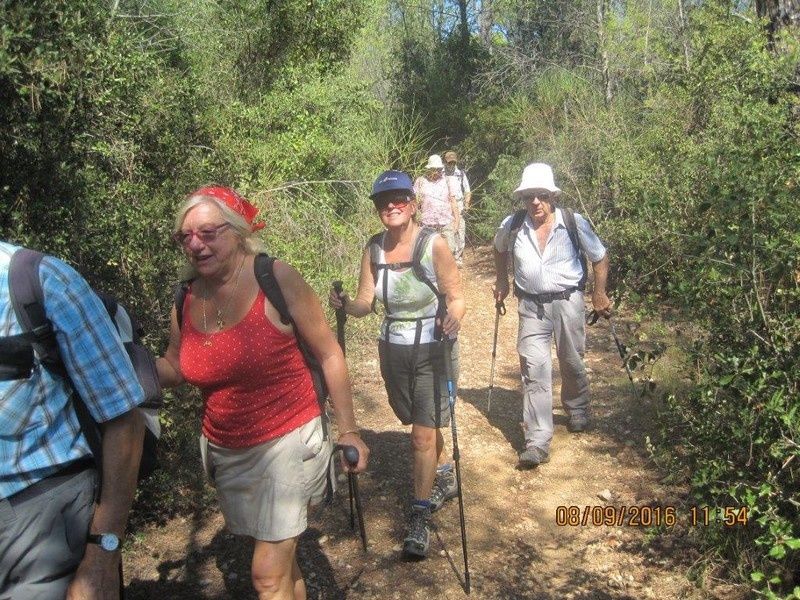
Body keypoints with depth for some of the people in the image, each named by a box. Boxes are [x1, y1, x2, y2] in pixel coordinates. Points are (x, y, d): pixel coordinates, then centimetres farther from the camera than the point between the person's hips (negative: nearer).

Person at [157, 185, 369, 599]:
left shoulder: (276, 279, -16)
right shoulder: (187, 298, -3)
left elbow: (329, 355, -9)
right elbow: (174, 369, 12)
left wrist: (348, 430, -7)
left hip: (287, 441, -5)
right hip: (225, 451, 5)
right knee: (280, 560, 21)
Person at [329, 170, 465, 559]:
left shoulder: (434, 245, -16)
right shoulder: (374, 248, -3)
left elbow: (457, 298, -13)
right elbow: (365, 303, -2)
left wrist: (453, 319, -34)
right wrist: (344, 304, -23)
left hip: (433, 349, -5)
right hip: (393, 350, 5)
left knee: (423, 435, -5)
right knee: (422, 426, 21)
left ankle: (420, 519, 10)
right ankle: (442, 478, 48)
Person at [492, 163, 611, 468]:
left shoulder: (574, 223, -11)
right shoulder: (511, 226, -6)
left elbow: (600, 258, 2)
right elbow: (500, 250, 18)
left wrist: (599, 294, 3)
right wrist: (501, 281, 16)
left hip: (568, 302, 0)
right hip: (531, 305, 1)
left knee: (572, 363, 15)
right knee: (533, 368, -7)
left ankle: (578, 411, 46)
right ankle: (537, 442, -5)